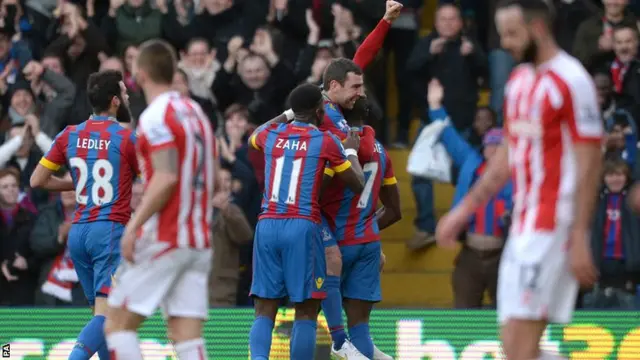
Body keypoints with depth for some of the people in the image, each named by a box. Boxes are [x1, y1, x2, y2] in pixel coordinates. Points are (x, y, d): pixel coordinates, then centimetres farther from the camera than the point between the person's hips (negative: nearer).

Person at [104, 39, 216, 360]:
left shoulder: (156, 117, -11)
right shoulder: (195, 112, 15)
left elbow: (166, 177, -20)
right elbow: (212, 178, 18)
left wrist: (134, 225, -18)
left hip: (163, 238, -8)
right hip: (199, 239, 8)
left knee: (117, 324, 0)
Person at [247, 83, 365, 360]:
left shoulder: (271, 135, 10)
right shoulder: (325, 141, 0)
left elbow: (252, 137, 38)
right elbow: (357, 185, 9)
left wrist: (288, 115, 44)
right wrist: (352, 152, 26)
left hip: (267, 225, 4)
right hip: (302, 226, -4)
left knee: (264, 312, 4)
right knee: (306, 312, 2)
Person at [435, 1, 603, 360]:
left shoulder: (572, 81, -12)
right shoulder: (519, 80, 15)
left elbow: (589, 165, -14)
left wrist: (580, 238, -19)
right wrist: (464, 210, 24)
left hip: (552, 228, -9)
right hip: (522, 224, 9)